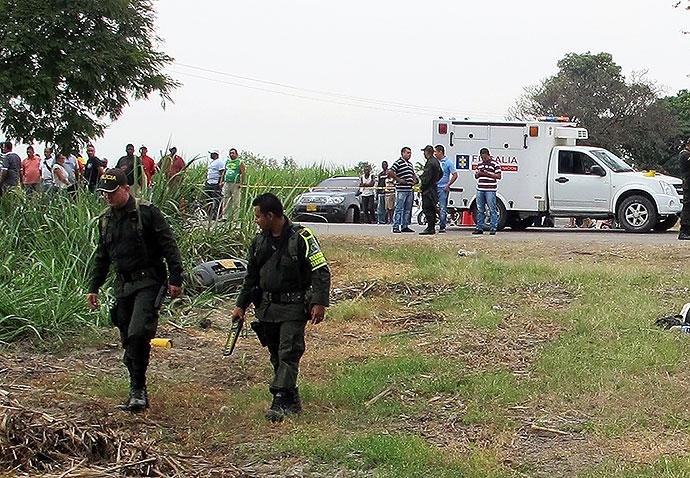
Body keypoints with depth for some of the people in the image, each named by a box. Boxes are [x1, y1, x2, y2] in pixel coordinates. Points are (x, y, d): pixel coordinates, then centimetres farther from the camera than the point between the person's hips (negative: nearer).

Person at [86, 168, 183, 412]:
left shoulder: (147, 213, -8)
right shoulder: (106, 220, 13)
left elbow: (169, 247, -9)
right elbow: (101, 257, 23)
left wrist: (175, 279, -13)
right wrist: (93, 288, 20)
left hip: (148, 283, -7)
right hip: (123, 286, 7)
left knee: (138, 333, -20)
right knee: (128, 340, 7)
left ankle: (138, 390, -12)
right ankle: (138, 392, 16)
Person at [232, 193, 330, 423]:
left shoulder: (301, 238, -12)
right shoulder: (259, 241, 9)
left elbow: (321, 271, -12)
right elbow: (251, 276, 20)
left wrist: (319, 303, -20)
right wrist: (241, 305, 19)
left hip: (294, 307, -7)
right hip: (267, 307, 7)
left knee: (288, 354, -11)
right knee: (276, 356, 10)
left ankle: (280, 401, -12)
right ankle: (292, 401, 19)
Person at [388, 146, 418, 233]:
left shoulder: (410, 164, 19)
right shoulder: (398, 163, -7)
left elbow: (413, 174, 32)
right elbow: (390, 172, -14)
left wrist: (414, 180, 12)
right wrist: (399, 180, -14)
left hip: (409, 189, 8)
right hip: (401, 190, -8)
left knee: (408, 209, 10)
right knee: (399, 209, -8)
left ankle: (405, 226, 16)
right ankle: (396, 227, -6)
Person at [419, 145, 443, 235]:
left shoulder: (430, 163, -18)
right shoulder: (436, 161, 14)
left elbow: (427, 177, -21)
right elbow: (441, 174, 25)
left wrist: (422, 186, -10)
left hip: (428, 189, -10)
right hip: (434, 187, 10)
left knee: (427, 209, -9)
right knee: (432, 209, 13)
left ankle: (430, 228, -10)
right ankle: (432, 228, 17)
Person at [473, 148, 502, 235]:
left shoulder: (495, 164, -2)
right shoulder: (479, 164, 17)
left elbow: (498, 176, -7)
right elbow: (476, 176, 22)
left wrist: (487, 174, -15)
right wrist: (478, 173, -1)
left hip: (490, 190, -6)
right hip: (480, 189, 6)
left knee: (492, 210, -4)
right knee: (480, 210, 8)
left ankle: (493, 228, 0)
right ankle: (479, 228, 13)